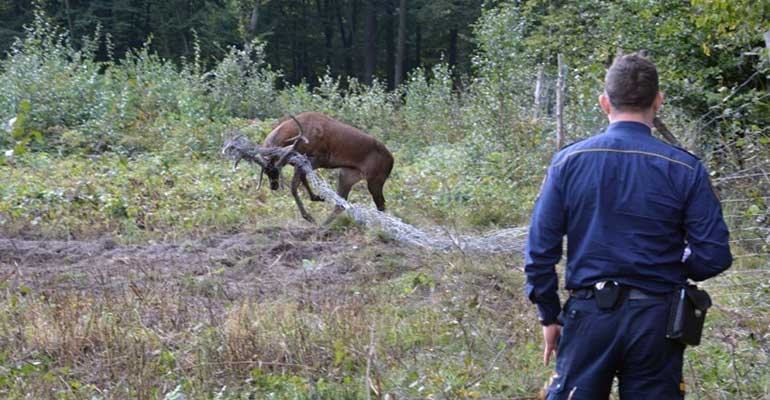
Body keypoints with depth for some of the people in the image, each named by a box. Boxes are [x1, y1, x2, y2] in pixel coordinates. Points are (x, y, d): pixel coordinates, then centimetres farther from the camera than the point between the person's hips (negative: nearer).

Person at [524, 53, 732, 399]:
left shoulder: (568, 162, -2)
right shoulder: (685, 169, -5)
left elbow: (540, 249, -1)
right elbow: (714, 255, -6)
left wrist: (549, 316, 9)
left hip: (589, 317, 0)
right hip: (656, 319, 0)